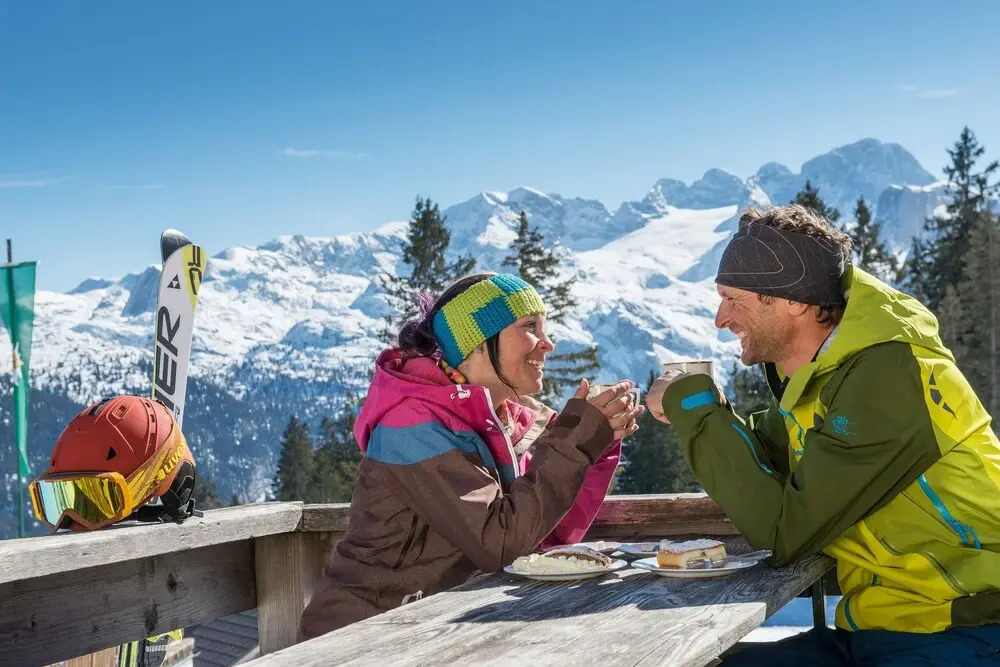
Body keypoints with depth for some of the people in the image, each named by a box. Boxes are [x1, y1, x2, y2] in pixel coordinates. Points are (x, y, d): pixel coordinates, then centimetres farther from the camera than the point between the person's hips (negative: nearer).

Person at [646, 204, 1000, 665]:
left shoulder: (889, 375, -21)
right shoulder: (812, 368, 6)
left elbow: (782, 532, -22)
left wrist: (695, 409, -14)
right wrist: (694, 414, -3)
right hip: (876, 627, 8)